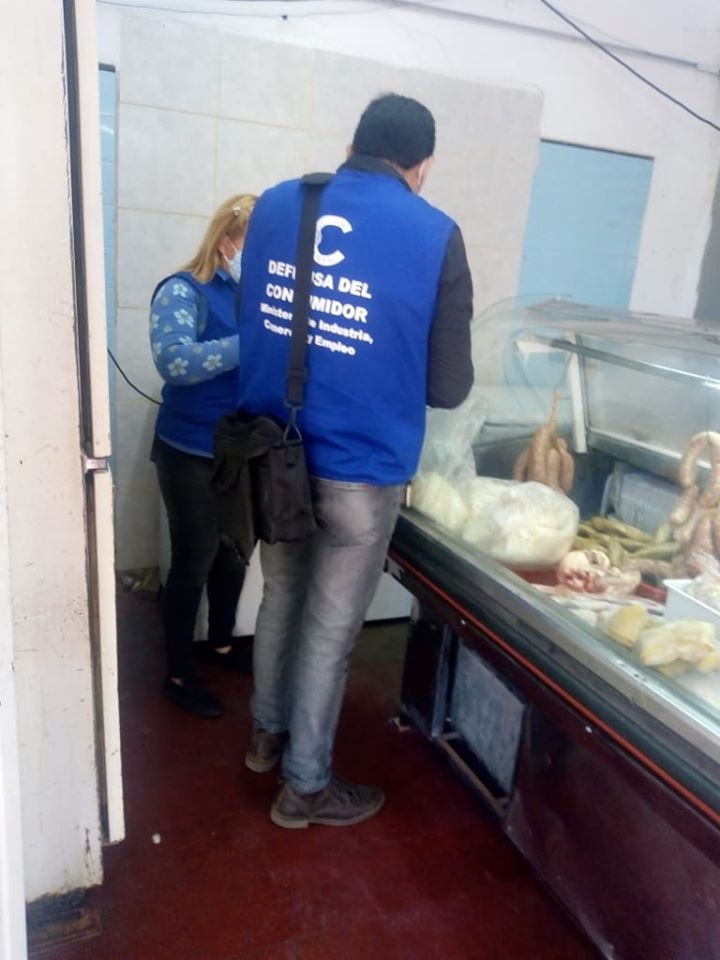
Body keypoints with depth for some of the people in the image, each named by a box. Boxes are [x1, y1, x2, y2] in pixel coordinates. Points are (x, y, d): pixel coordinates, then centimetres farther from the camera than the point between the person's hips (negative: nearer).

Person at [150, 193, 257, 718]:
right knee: (193, 564, 5)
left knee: (234, 555, 20)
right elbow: (174, 360, -32)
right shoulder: (184, 291, -14)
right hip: (192, 456, -6)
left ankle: (223, 641, 43)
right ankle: (178, 675, 24)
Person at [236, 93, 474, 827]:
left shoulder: (275, 204, 2)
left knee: (281, 595, 24)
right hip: (361, 468, -4)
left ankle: (267, 732, 44)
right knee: (330, 627, 11)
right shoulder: (435, 235, -10)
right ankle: (304, 786, 31)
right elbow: (448, 386, -8)